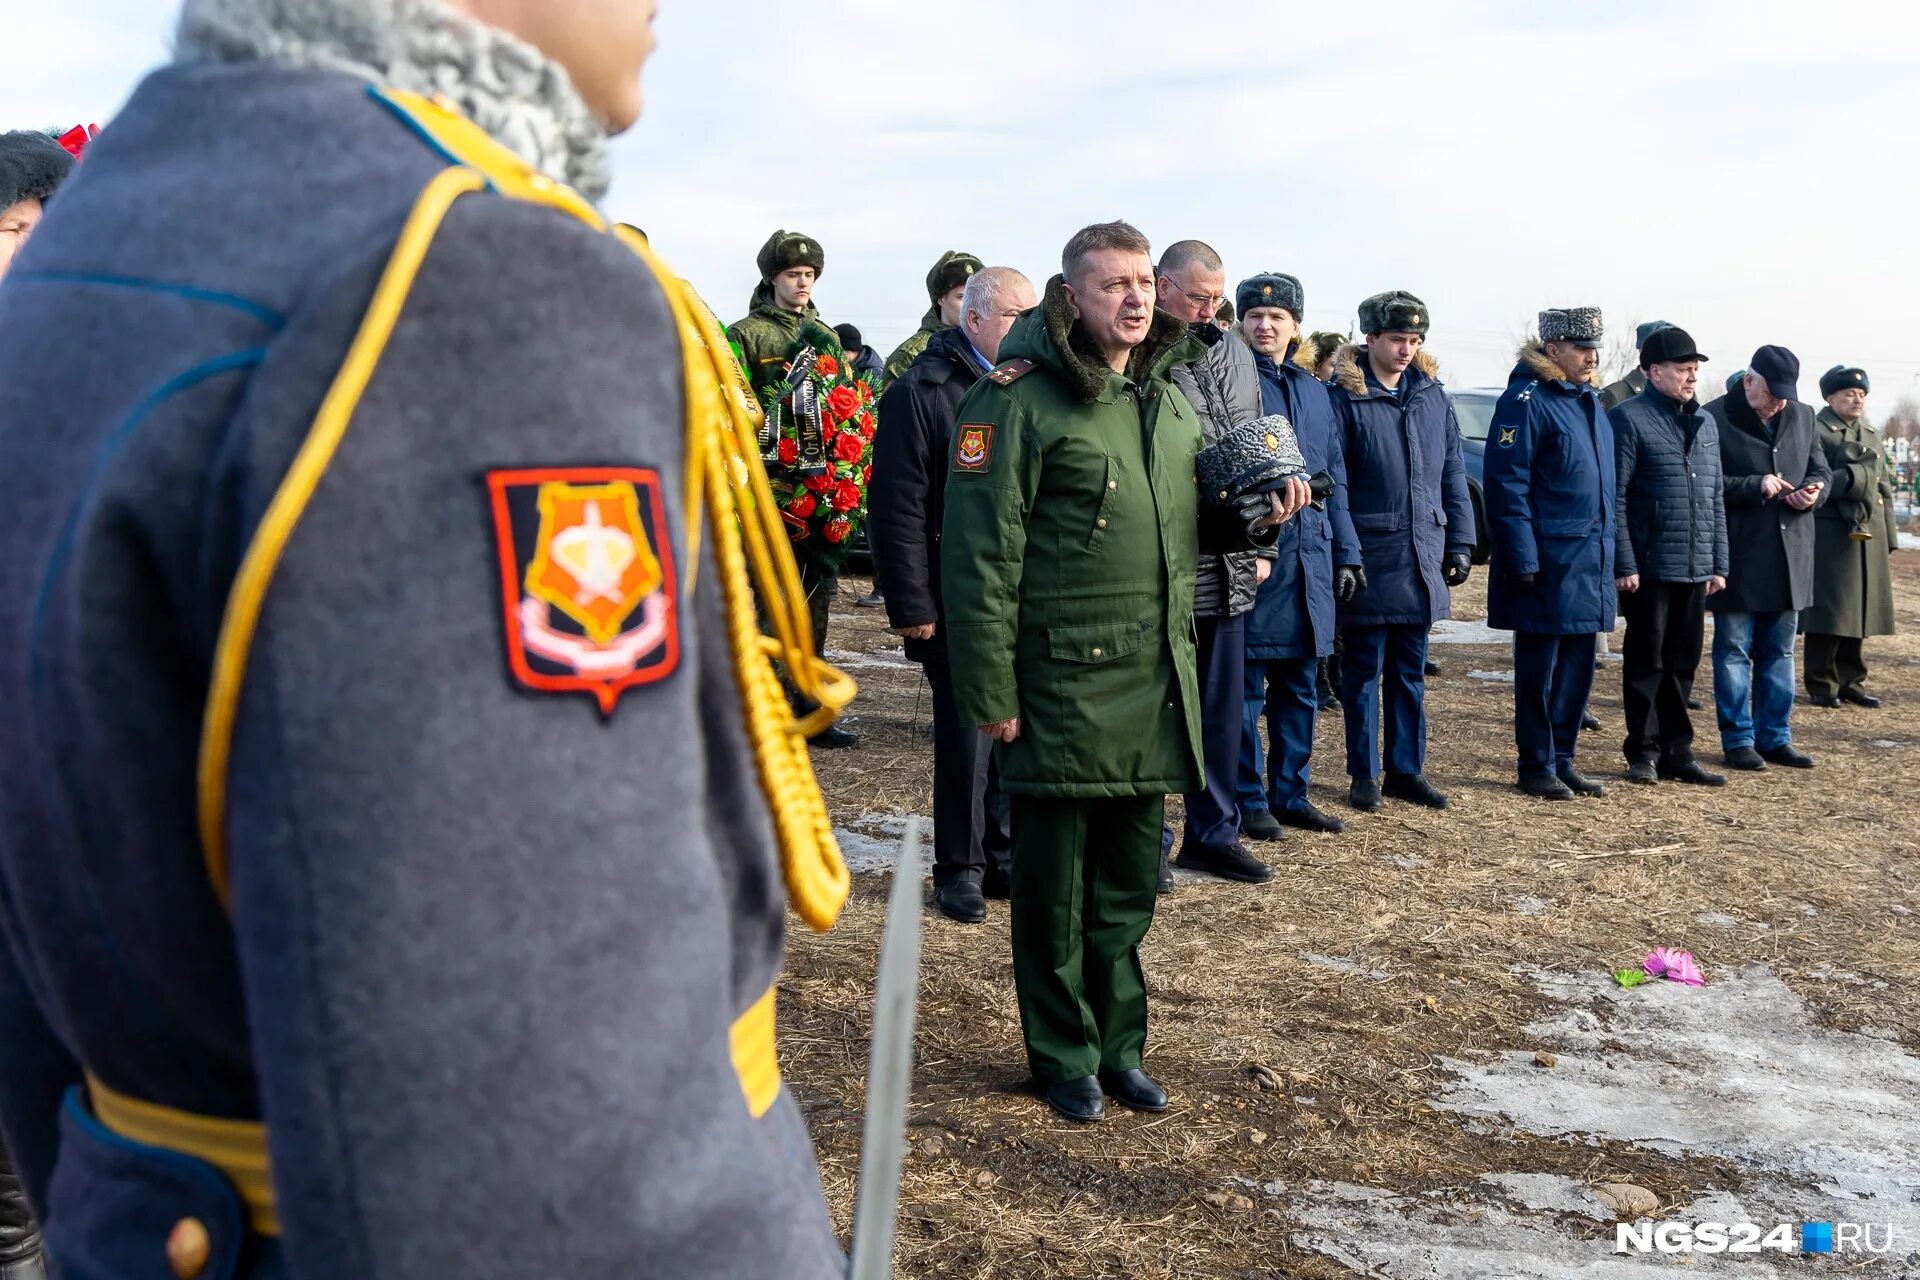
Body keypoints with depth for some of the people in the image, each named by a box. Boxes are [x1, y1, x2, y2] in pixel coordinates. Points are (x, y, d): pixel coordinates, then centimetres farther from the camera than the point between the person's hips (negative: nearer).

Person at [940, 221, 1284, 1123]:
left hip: (1155, 687, 6)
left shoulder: (1175, 406, 12)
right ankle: (1065, 1057, 24)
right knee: (1055, 888, 7)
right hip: (1061, 687, -6)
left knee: (1129, 884, 16)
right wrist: (989, 694, -16)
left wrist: (1251, 518, 2)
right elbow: (980, 555, -13)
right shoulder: (1022, 401, -10)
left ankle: (1118, 1045, 31)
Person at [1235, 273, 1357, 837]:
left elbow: (1335, 477, 18)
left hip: (1310, 557, 6)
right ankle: (1251, 800, 11)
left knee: (1299, 686, 12)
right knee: (1248, 688, 1)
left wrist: (1345, 551, 13)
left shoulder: (1314, 390, 15)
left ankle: (1291, 795, 21)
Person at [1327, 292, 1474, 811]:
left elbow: (1453, 475, 12)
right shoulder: (1345, 399, -7)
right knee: (1364, 670, 5)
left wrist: (1460, 542, 7)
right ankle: (1364, 775, 14)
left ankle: (1406, 769, 22)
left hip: (1423, 559, 5)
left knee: (1410, 671, 12)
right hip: (1370, 561, -5)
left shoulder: (1433, 397, 8)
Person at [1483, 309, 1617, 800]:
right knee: (1539, 670, 1)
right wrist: (1522, 560, -20)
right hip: (1547, 565, -8)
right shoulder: (1526, 401, -11)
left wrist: (1608, 556, 18)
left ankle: (1562, 761, 23)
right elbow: (1506, 486, -16)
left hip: (1588, 565, 8)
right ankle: (1537, 768, 11)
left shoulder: (1589, 402, 15)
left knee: (1576, 668, 13)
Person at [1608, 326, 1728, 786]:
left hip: (1695, 570, 6)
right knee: (1646, 663, 3)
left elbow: (1716, 499, 17)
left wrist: (1719, 563, 12)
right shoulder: (1629, 418, -7)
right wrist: (1624, 564, -15)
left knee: (1682, 663, 11)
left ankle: (1676, 752, 19)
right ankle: (1644, 752, 13)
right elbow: (1615, 497, -11)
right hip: (1649, 568, -6)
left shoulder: (1705, 422, 14)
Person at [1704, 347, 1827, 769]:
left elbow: (1821, 471, 18)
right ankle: (1738, 739, 11)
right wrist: (1755, 486, -21)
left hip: (1790, 557, 6)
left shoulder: (1802, 417, 10)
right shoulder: (1715, 418, -9)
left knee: (1779, 653, 12)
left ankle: (1775, 737, 21)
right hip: (1737, 558, -6)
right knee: (1734, 651, 3)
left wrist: (1812, 491, -4)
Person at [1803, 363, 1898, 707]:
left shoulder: (1872, 435, 19)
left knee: (1858, 613, 8)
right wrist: (1851, 478, -16)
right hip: (1830, 536, -7)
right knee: (1828, 614, -5)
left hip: (1869, 537, 7)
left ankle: (1850, 682, 16)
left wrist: (1889, 542, 16)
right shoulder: (1816, 432, -3)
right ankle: (1822, 685, 3)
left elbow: (1884, 490, 19)